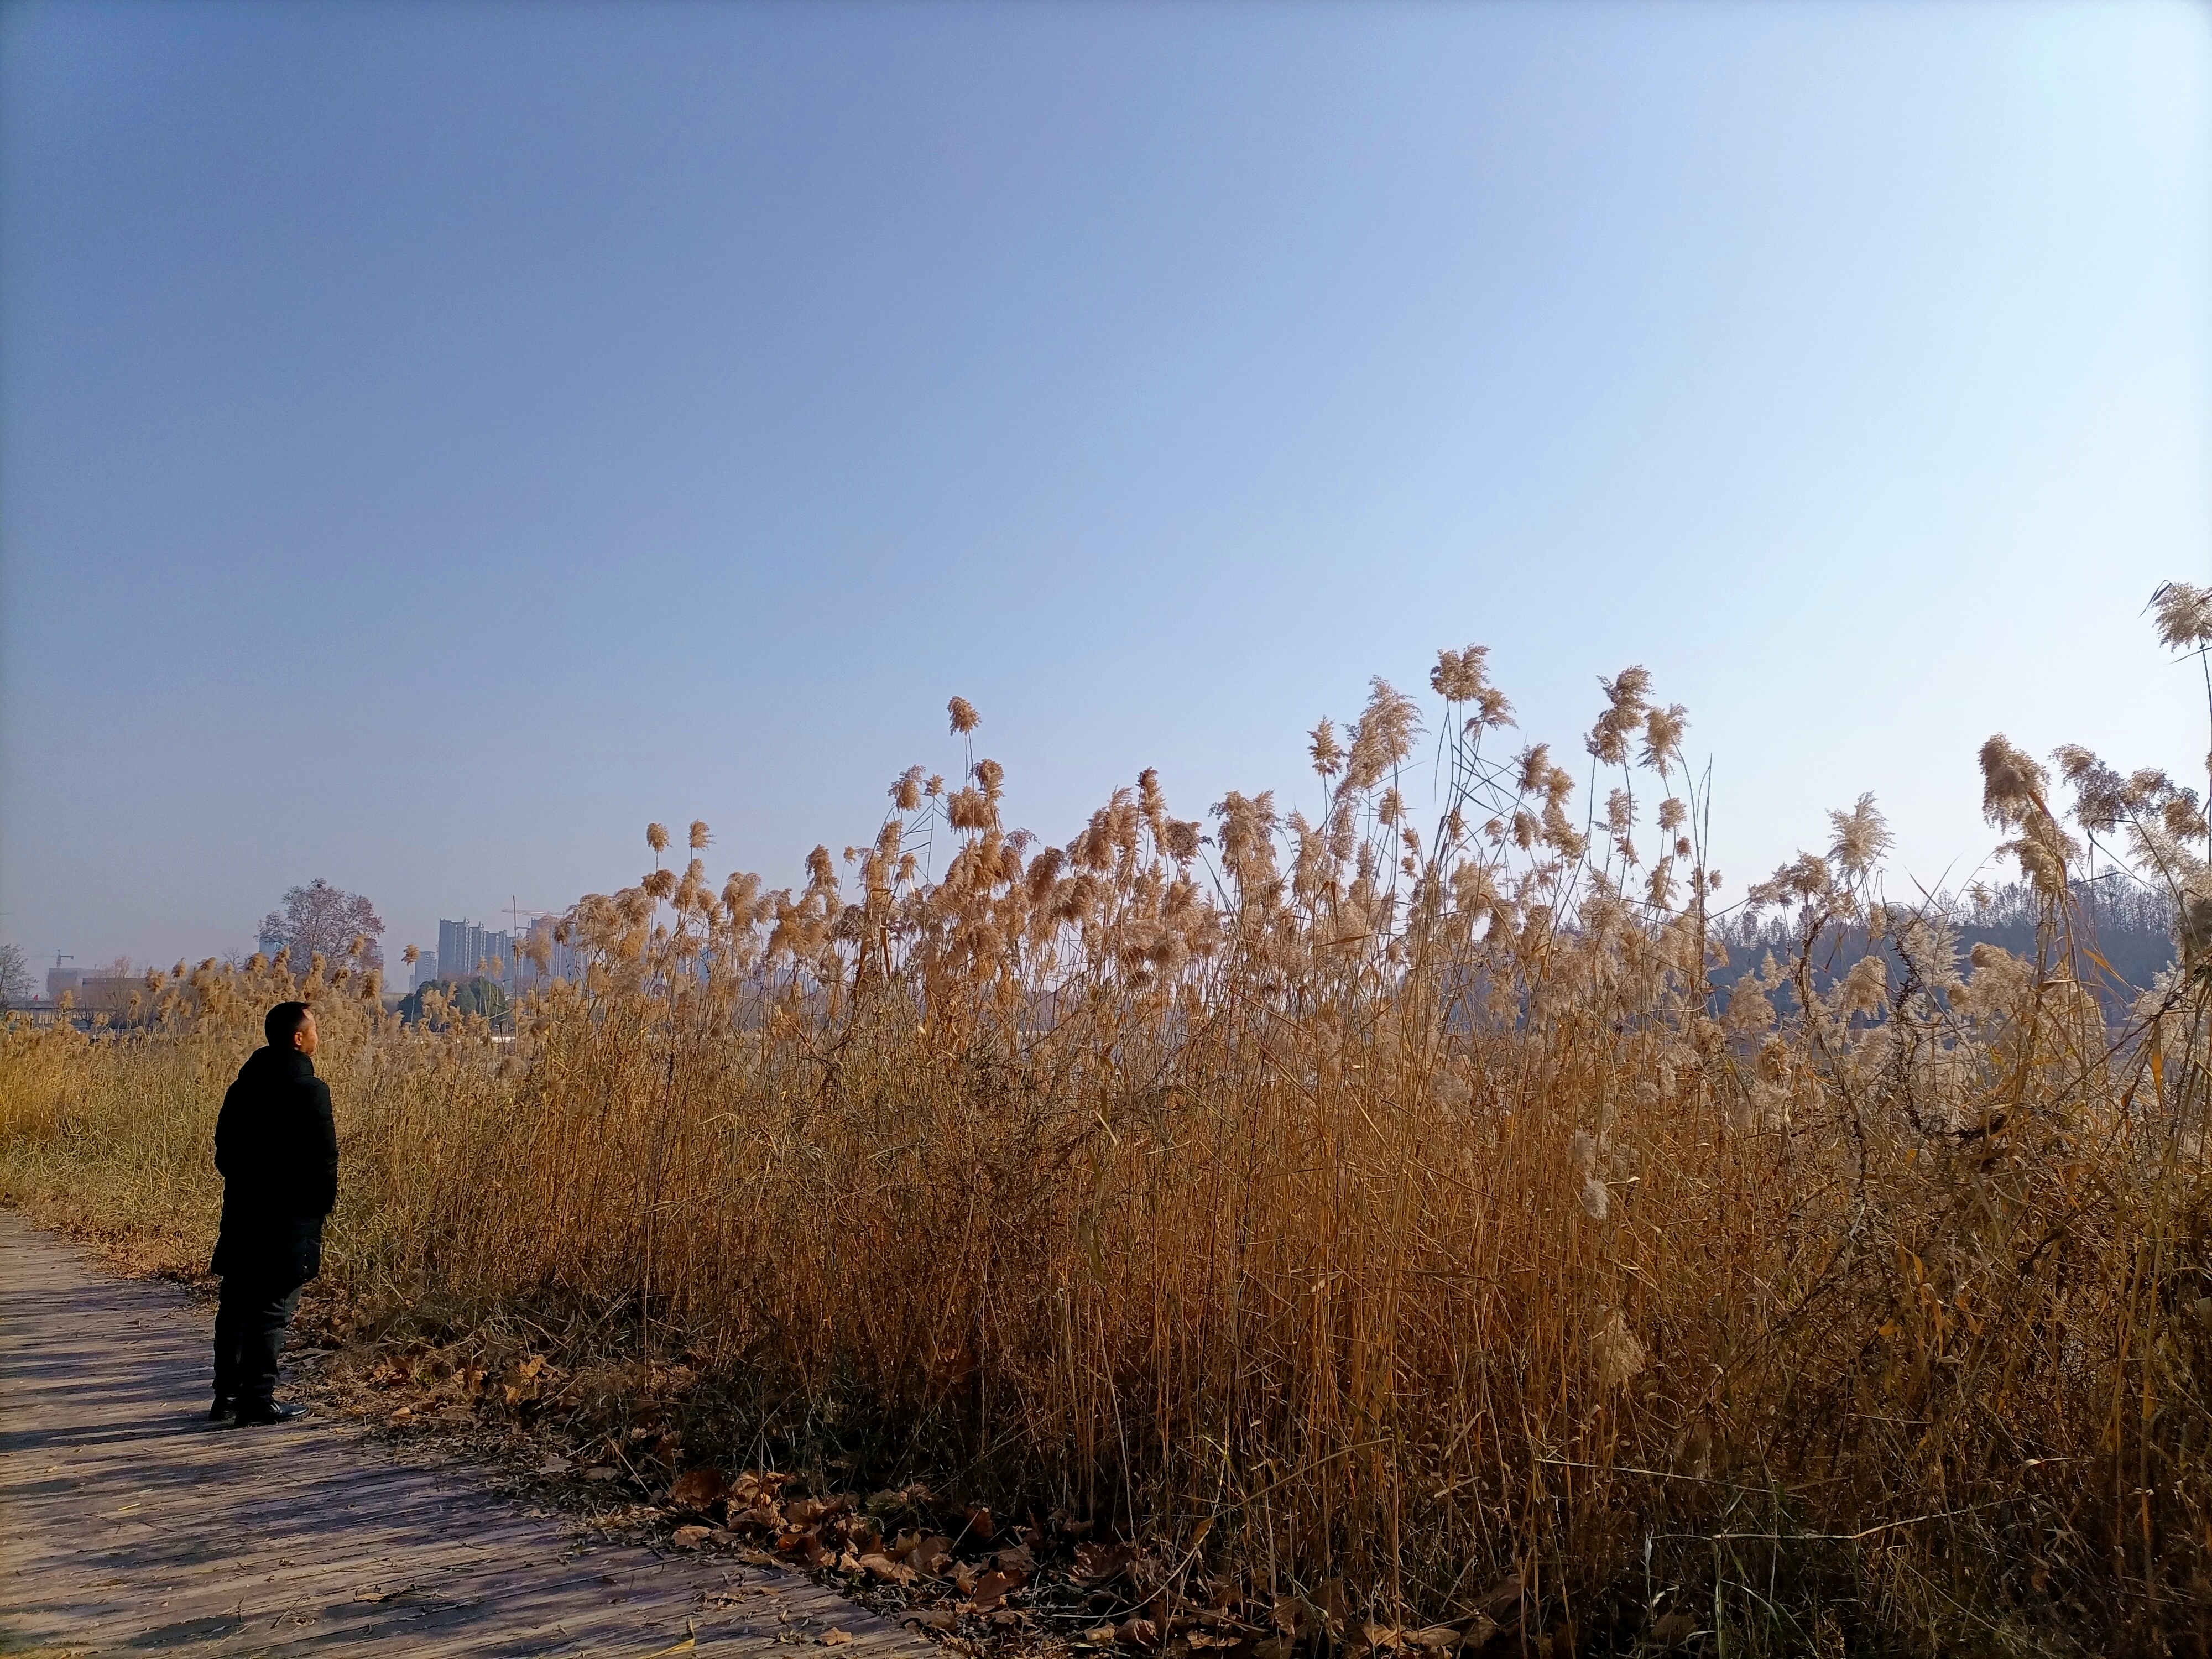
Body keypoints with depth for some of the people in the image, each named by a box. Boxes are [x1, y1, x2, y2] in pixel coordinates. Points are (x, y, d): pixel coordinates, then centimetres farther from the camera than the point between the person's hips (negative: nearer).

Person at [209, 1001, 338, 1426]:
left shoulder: (244, 1085, 8)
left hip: (242, 1210, 7)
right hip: (289, 1216, -7)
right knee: (272, 1310, -1)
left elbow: (224, 1145, 13)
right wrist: (323, 1201, 0)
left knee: (236, 1304, 14)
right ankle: (258, 1401, 2)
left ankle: (227, 1395, 21)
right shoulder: (309, 1089, -15)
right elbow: (323, 1157, -15)